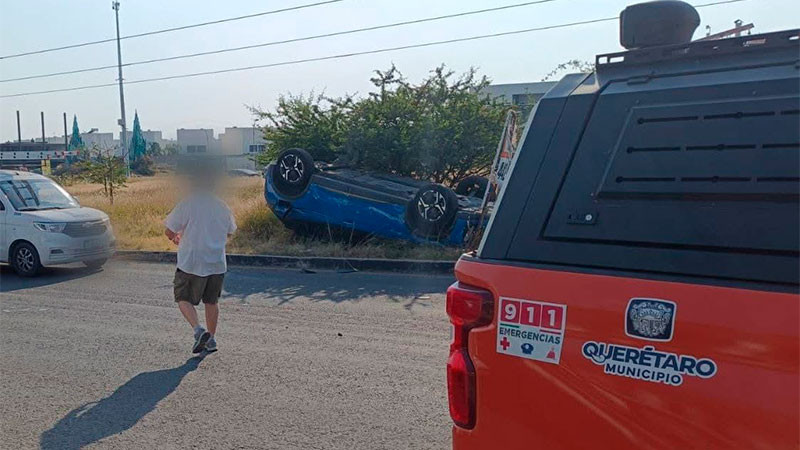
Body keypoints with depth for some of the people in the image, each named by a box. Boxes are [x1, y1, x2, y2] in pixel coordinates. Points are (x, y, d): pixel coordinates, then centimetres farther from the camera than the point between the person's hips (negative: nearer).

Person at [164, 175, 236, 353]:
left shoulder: (186, 204, -10)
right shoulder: (221, 205, 4)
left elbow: (169, 232, -7)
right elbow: (229, 231, 16)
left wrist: (176, 237, 15)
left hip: (191, 263, -4)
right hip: (217, 263, 4)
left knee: (183, 298, 10)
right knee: (211, 301, 16)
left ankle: (198, 330, -10)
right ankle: (211, 339, 23)